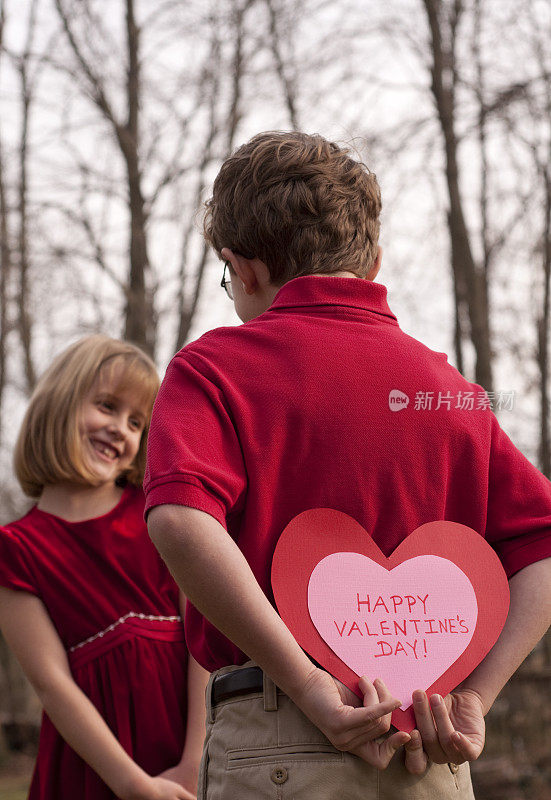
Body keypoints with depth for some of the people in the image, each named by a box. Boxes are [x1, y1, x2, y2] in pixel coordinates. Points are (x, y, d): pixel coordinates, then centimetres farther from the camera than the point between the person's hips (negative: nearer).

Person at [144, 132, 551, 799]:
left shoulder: (217, 364, 0)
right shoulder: (450, 388, 13)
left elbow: (180, 519, -19)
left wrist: (307, 683, -16)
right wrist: (470, 699, -1)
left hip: (277, 746, -4)